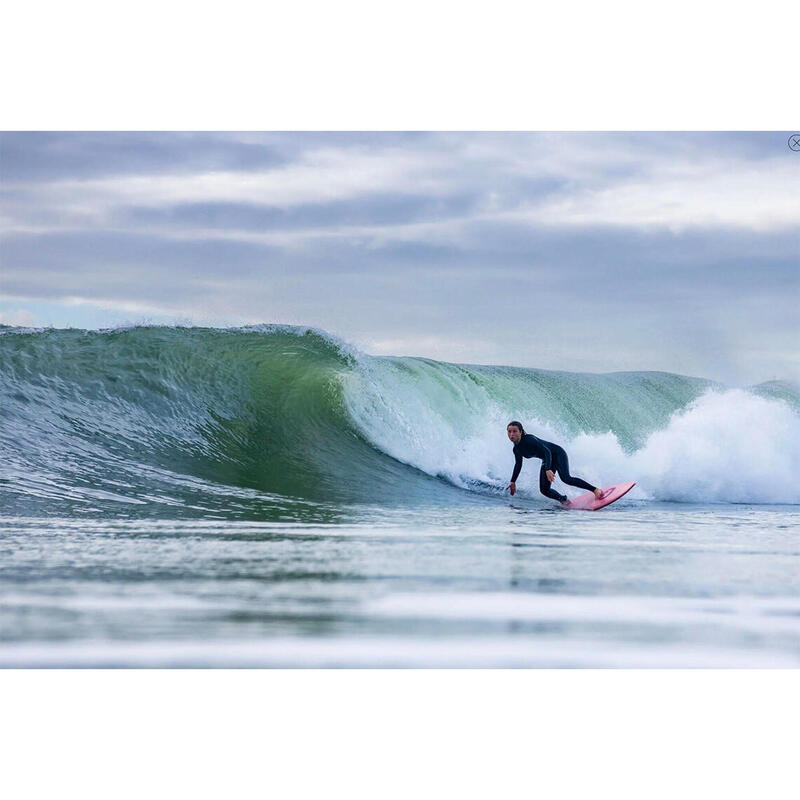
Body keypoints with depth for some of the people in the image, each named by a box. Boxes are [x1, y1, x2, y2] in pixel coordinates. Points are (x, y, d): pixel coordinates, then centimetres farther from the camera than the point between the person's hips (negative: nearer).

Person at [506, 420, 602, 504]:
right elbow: (518, 464, 18)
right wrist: (513, 482, 22)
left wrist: (548, 470, -47)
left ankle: (596, 490, -24)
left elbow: (547, 451, -34)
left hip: (558, 454, -8)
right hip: (547, 460, 8)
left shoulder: (529, 439, -26)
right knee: (544, 490, -5)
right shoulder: (517, 450, -2)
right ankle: (565, 500, 13)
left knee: (566, 478, -28)